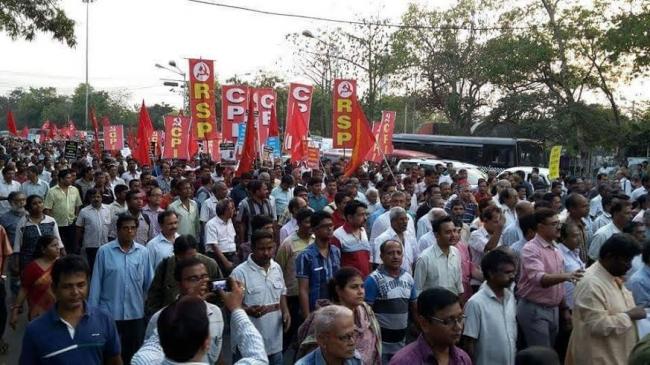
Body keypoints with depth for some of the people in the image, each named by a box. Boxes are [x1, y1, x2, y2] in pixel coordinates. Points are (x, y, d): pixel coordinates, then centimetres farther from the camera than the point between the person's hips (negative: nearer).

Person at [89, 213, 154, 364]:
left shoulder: (143, 252, -2)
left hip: (136, 314, 2)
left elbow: (149, 283, 3)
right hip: (109, 314, -2)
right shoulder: (104, 251, -8)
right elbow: (96, 284, -4)